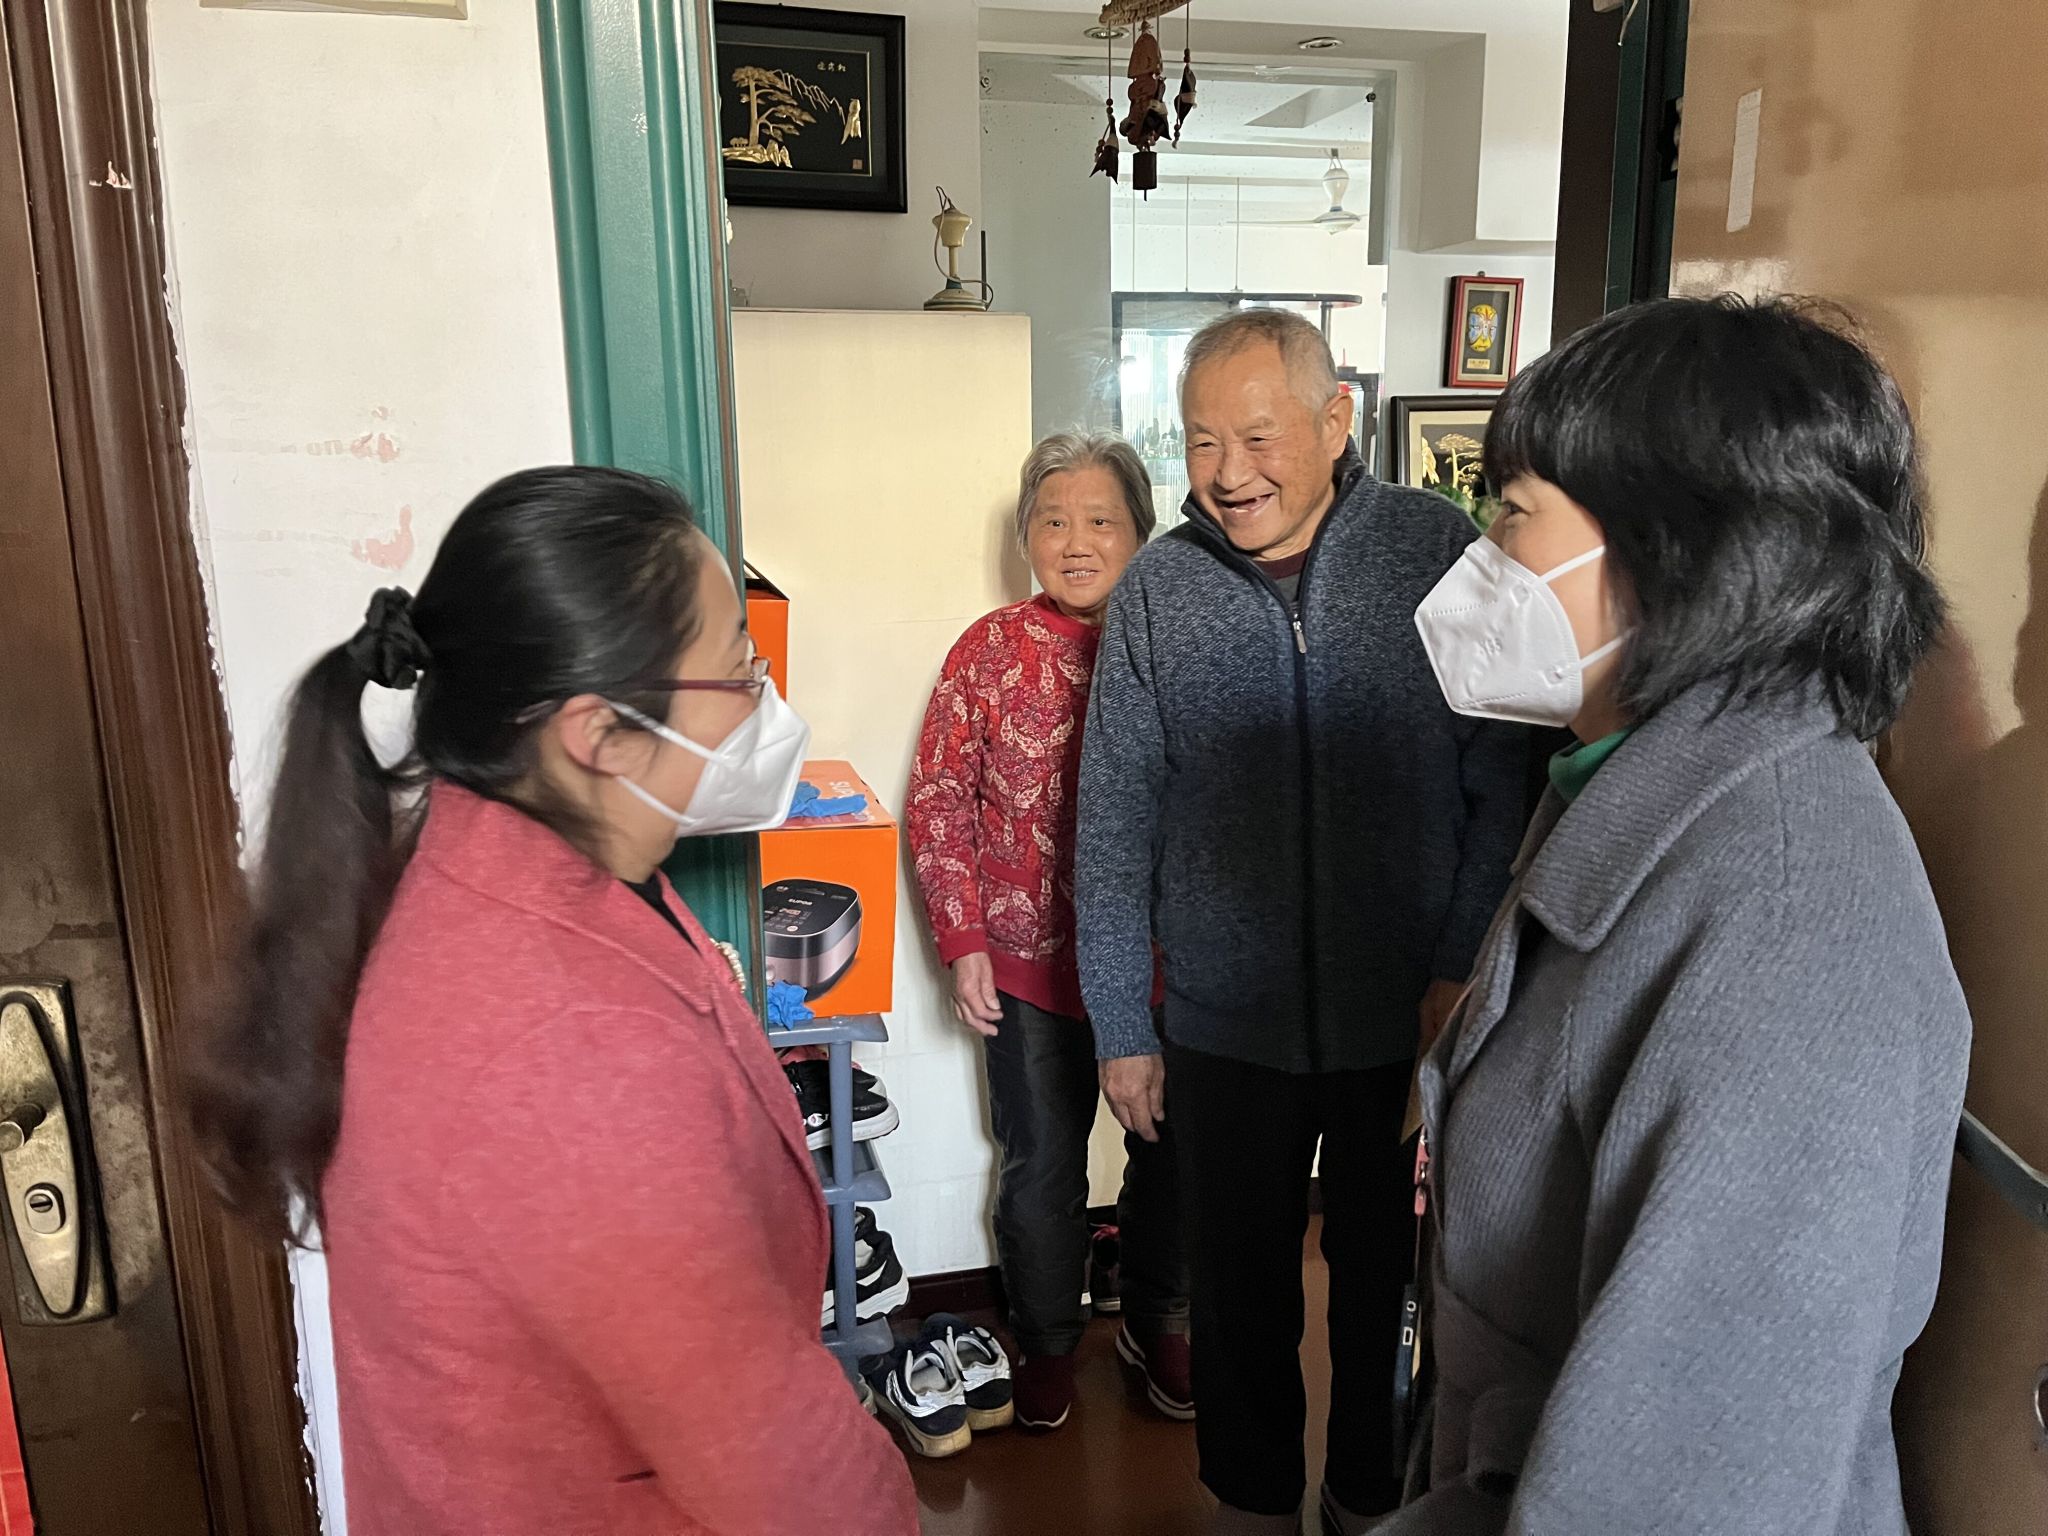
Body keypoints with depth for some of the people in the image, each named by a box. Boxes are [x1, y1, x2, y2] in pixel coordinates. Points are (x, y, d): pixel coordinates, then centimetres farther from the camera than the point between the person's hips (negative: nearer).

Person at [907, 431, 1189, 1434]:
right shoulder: (991, 652, -5)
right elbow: (938, 802, -2)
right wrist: (964, 944, -7)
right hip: (1030, 962, -1)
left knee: (1170, 1152, 15)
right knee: (1043, 1167, 11)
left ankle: (1155, 1323, 40)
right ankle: (1046, 1342, 35)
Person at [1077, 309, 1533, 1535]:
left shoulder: (1440, 552, -9)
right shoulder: (1157, 591, -5)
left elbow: (1506, 781, -6)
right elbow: (1115, 828, -1)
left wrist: (1465, 968, -10)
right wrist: (1122, 1029, 1)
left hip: (1410, 1021, 0)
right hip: (1227, 1026, 1)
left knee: (1389, 1279, 20)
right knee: (1242, 1290, 18)